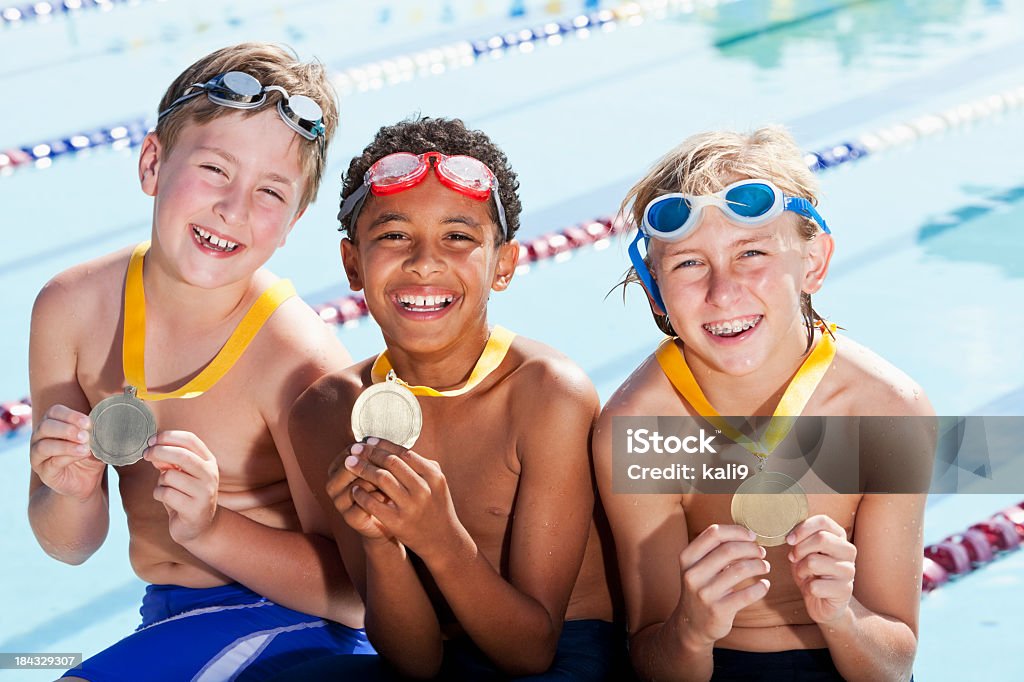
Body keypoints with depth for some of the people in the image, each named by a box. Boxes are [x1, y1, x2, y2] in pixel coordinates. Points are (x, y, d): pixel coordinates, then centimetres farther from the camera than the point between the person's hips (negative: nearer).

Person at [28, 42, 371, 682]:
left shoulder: (299, 360, -21)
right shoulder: (71, 309, -5)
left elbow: (360, 597, -17)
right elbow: (71, 546, 3)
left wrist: (210, 528, -29)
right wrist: (73, 493, -20)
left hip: (289, 625, -6)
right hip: (168, 620, 6)